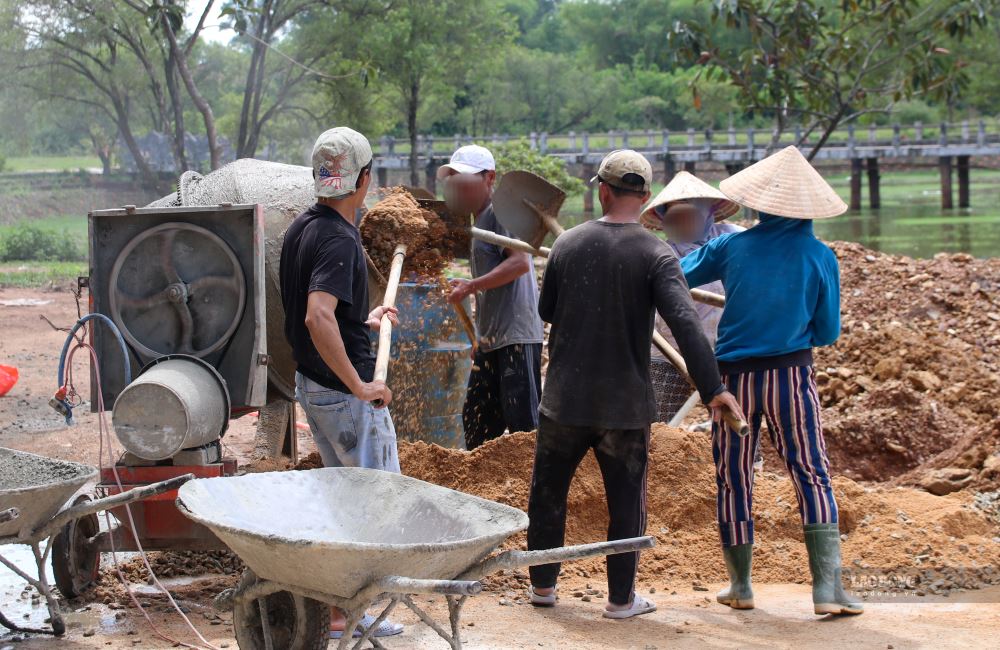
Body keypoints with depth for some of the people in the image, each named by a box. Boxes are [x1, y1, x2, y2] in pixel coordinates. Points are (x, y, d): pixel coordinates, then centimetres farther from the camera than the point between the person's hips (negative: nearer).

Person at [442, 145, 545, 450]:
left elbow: (520, 262, -22)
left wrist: (470, 287, -20)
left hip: (517, 336, -10)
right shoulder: (479, 219, 20)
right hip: (492, 339, 10)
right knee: (476, 418, 15)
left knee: (523, 422, -10)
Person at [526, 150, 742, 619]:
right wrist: (712, 389, -22)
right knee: (625, 502, 9)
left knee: (548, 493, 18)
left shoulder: (568, 244, -2)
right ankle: (621, 599, 14)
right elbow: (685, 324, -22)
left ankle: (542, 585, 26)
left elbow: (546, 310, 10)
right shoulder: (656, 255, -11)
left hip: (565, 398, 2)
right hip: (625, 404, -2)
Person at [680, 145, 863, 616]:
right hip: (792, 376, -1)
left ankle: (740, 586, 19)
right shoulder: (819, 258, -4)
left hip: (735, 378, 1)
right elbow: (827, 333, 2)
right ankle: (827, 588, -7)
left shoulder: (731, 248, -3)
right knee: (812, 476, 3)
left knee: (734, 480, 12)